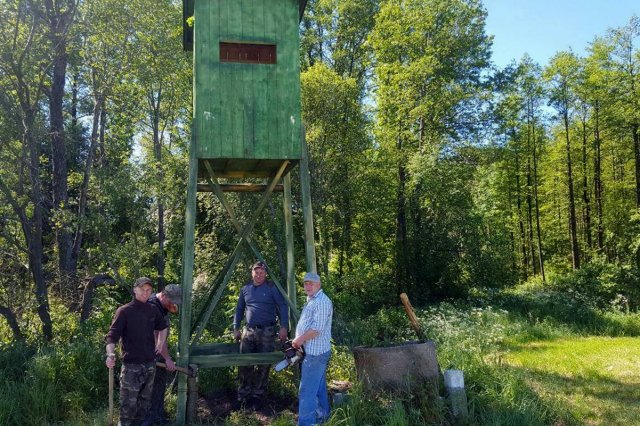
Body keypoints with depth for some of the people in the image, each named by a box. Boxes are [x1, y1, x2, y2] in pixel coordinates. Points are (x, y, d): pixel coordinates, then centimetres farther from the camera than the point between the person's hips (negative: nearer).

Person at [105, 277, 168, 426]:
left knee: (145, 402, 15)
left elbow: (162, 330, 20)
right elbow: (112, 335, -15)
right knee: (128, 404, -3)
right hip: (131, 365, -5)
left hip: (150, 365, 5)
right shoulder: (124, 311, -7)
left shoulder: (153, 311, 7)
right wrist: (110, 354, -33)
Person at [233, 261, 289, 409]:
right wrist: (236, 328, 13)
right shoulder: (245, 289, 10)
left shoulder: (272, 288, -1)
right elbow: (239, 309, 18)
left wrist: (284, 327, -11)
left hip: (267, 332, -3)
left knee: (263, 366, 1)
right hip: (249, 331, 3)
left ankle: (257, 396, 13)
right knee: (244, 363, -1)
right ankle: (243, 396, 11)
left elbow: (282, 307, -2)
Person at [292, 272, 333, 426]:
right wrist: (299, 340, 10)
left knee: (307, 391, -9)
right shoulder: (311, 300, 16)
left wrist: (299, 340, -13)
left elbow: (316, 329, -23)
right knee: (318, 387, 20)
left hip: (315, 352, -11)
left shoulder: (322, 302, -17)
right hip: (315, 351, 11)